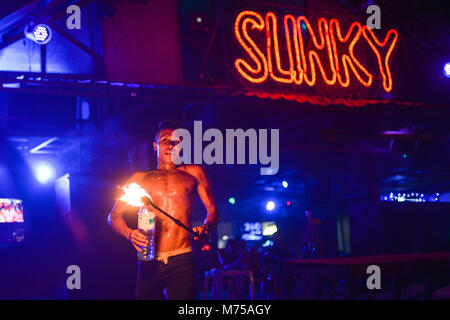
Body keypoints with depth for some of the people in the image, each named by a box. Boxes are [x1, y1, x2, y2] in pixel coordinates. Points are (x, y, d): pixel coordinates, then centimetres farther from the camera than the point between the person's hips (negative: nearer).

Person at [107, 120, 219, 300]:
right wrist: (130, 234, -7)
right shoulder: (141, 178, 17)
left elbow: (212, 210, 15)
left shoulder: (194, 173, 16)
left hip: (181, 260, -2)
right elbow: (114, 216, 15)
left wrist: (205, 228, -8)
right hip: (149, 262, 2)